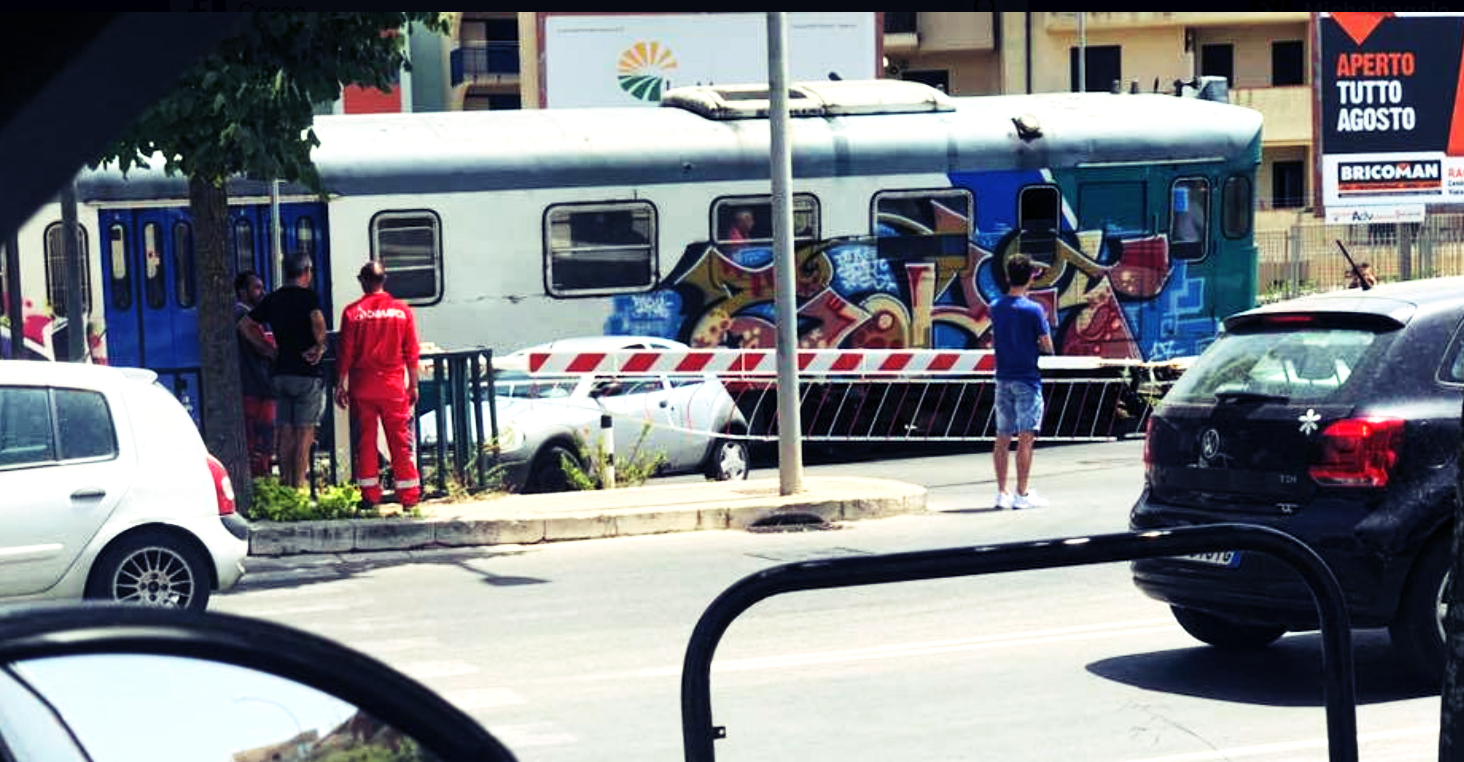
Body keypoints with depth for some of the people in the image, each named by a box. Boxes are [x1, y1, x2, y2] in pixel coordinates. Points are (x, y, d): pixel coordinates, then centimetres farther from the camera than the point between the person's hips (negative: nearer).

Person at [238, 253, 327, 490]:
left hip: (280, 373, 6)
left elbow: (245, 324, 16)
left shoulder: (273, 299, 11)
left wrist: (269, 350, 13)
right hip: (306, 373, -6)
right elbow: (317, 320, -29)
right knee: (305, 434, -3)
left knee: (286, 435, 9)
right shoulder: (308, 296, -9)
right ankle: (299, 487, -5)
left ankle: (285, 487, 10)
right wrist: (320, 347, -13)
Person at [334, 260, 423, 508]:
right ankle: (408, 494, 5)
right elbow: (412, 353, 1)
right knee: (400, 440, 5)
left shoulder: (352, 312, -4)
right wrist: (413, 385, 9)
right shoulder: (402, 311, 0)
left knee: (365, 439, 7)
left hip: (362, 386, -1)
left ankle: (370, 494, 7)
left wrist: (340, 385, 5)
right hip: (394, 385, 1)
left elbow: (345, 353, -3)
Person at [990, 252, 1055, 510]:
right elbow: (1048, 347, -8)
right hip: (1027, 380, -5)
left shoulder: (995, 308, 5)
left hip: (1003, 379, 5)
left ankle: (1002, 493, 11)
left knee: (1002, 438, 9)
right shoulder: (1033, 310, -11)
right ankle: (1022, 494, -3)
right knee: (1026, 438, -2)